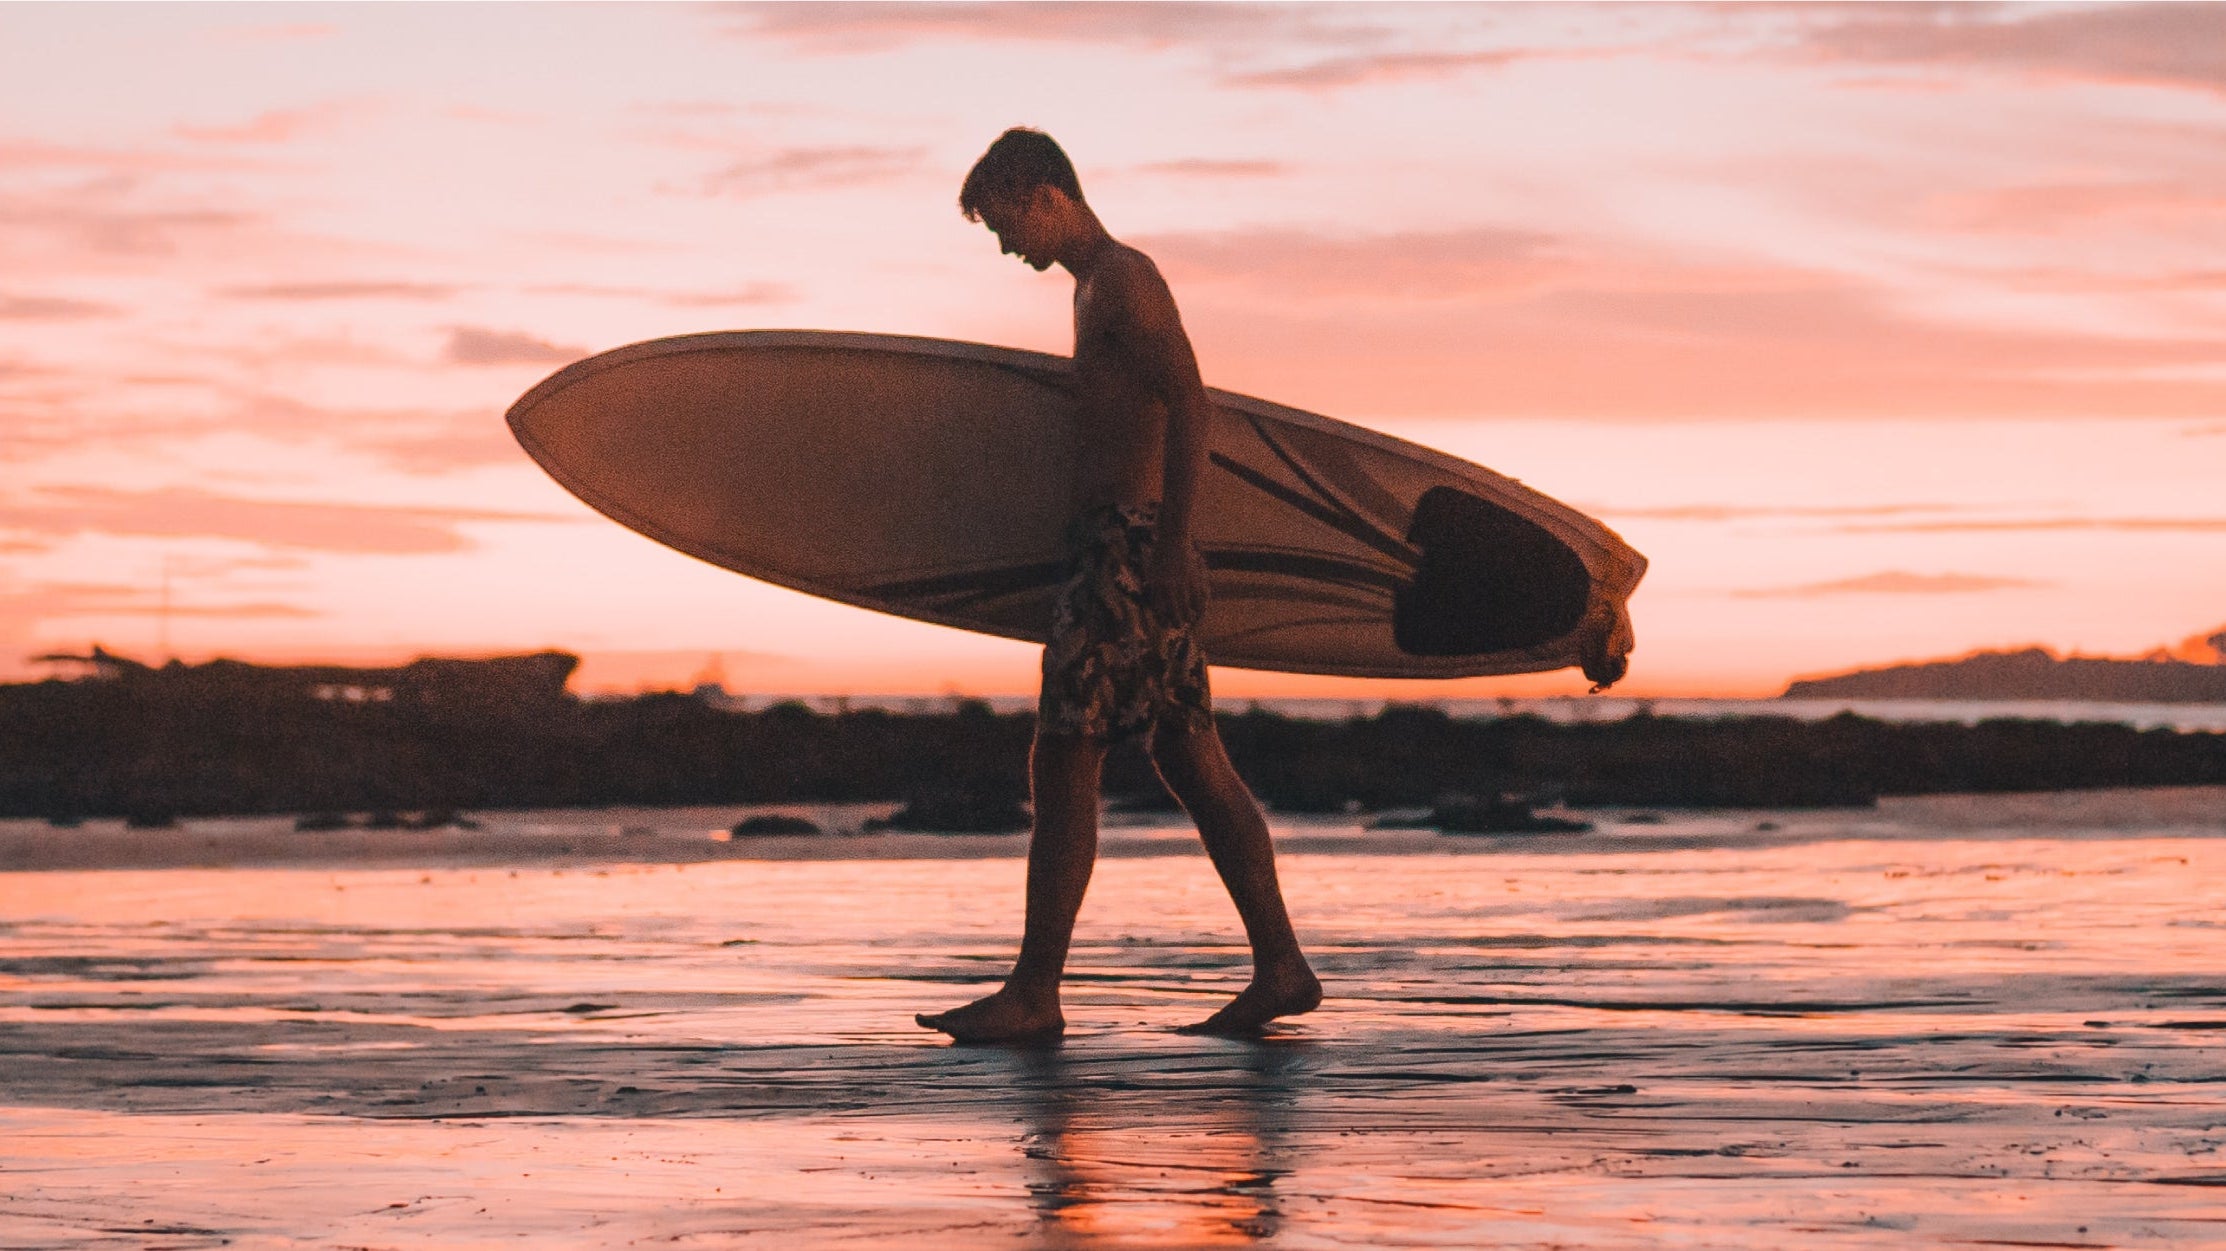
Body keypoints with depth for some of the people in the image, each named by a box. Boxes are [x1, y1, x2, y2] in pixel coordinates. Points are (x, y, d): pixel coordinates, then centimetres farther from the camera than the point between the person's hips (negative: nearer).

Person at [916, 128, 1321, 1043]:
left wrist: (1171, 547, -23)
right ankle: (1280, 967, 10)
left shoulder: (1121, 278, -9)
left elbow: (1189, 405, -19)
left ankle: (1033, 998, -10)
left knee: (1062, 762, -10)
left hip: (1132, 547, -10)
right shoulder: (1098, 286, 22)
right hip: (1120, 549, 10)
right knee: (1193, 761, 9)